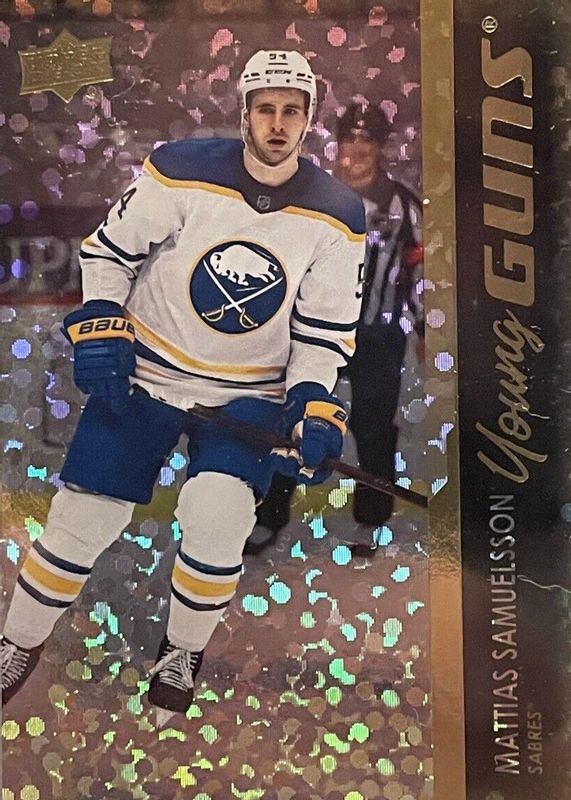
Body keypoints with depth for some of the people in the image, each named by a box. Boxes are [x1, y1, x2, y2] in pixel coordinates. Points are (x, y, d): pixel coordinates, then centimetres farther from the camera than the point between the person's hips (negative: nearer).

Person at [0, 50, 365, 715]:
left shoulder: (336, 216, -6)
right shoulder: (182, 169, -11)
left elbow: (323, 331, -2)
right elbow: (108, 249, -1)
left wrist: (313, 411, -13)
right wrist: (99, 332, -10)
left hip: (250, 393, 1)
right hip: (144, 371, 0)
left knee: (216, 512, -21)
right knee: (83, 516, -1)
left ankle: (183, 652, 10)